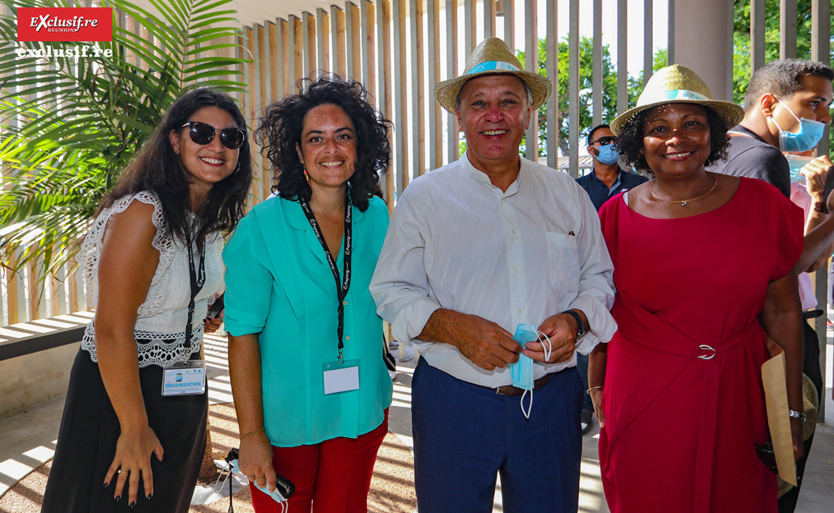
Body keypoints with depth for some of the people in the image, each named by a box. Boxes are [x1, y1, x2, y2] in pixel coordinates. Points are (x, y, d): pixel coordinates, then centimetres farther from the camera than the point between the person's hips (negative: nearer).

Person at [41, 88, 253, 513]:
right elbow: (112, 330, -25)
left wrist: (202, 318, 3)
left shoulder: (209, 219, 4)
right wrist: (135, 429, -21)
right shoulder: (142, 212, -23)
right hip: (120, 388, -8)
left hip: (184, 393, 8)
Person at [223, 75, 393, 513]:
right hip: (284, 418, -3)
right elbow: (243, 336, -13)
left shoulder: (377, 218, -2)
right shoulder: (261, 228, -14)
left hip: (360, 414, 3)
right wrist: (251, 434, -14)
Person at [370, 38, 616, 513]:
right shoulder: (425, 197, -1)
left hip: (552, 399, 2)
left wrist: (575, 320, -9)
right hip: (454, 399, -2)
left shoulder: (566, 194, 6)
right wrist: (454, 326, -18)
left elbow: (598, 278, 13)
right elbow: (392, 291, -1)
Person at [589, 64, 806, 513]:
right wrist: (598, 387, 5)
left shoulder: (762, 205, -2)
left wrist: (792, 409, 1)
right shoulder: (617, 216, -3)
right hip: (643, 403, 0)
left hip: (737, 399, 1)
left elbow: (783, 313, 1)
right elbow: (601, 315, 5)